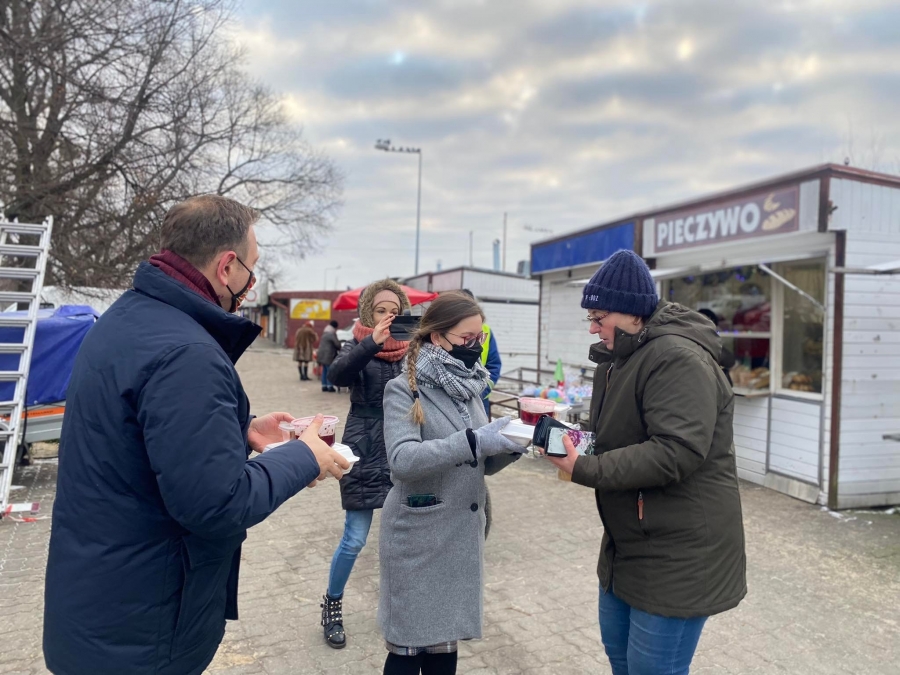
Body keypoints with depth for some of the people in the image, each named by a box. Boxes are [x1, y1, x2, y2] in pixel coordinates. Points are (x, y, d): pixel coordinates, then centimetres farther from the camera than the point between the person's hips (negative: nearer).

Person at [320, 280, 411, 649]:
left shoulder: (412, 348, 2)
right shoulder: (358, 346, -5)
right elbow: (336, 374, -25)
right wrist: (373, 343, -39)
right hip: (365, 453, -3)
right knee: (355, 539, 3)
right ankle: (332, 606, 25)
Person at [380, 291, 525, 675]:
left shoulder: (468, 388, 8)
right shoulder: (405, 389, -11)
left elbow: (483, 463, 11)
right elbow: (402, 459, -25)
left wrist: (511, 445, -9)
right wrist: (472, 442, -30)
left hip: (464, 534, 6)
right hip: (419, 536, -6)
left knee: (444, 643, 15)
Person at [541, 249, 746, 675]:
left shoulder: (678, 360, -23)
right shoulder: (617, 358, 10)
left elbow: (675, 453, -32)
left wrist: (583, 469, -27)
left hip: (677, 556, -10)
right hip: (629, 546, 10)